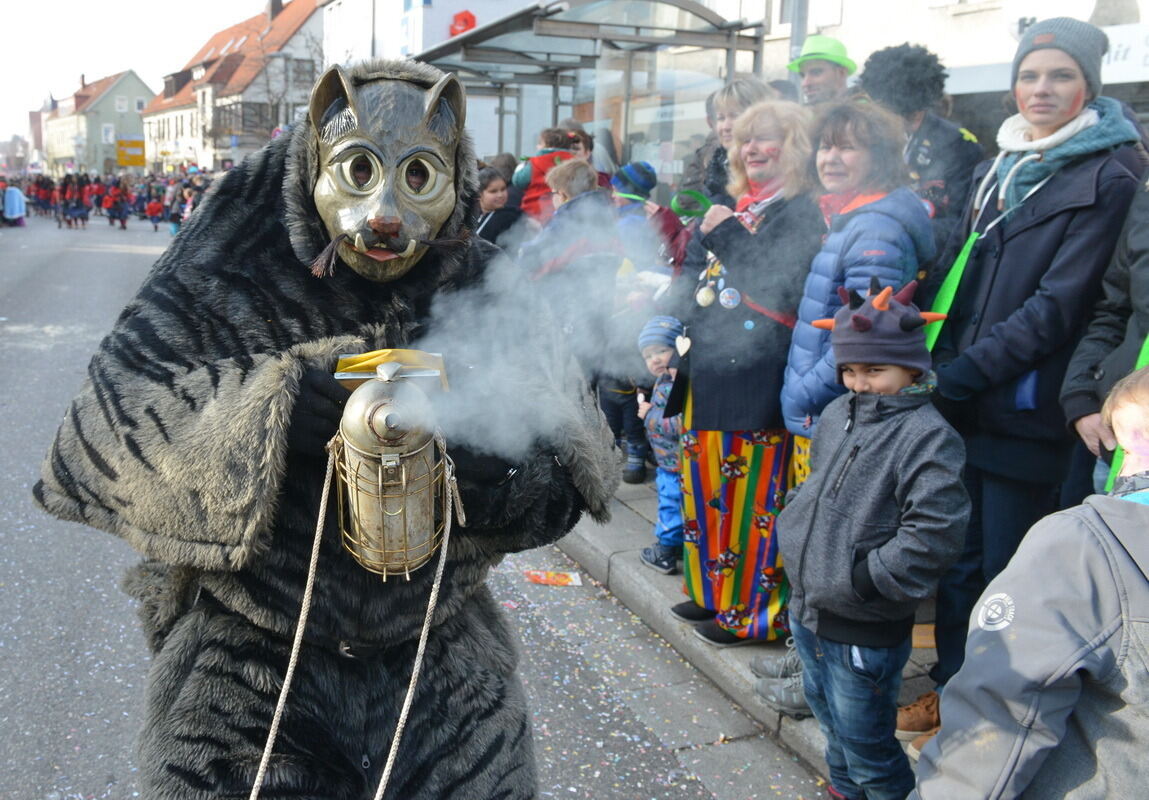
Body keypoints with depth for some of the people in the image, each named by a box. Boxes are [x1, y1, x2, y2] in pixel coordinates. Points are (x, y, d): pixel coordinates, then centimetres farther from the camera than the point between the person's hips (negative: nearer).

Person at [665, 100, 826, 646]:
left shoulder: (800, 212, -7)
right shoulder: (738, 208, 19)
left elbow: (781, 284, -20)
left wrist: (726, 237, -17)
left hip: (754, 376, -9)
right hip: (709, 370, 9)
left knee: (749, 493, -2)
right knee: (706, 481, 15)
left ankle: (753, 608, 11)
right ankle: (713, 590, 29)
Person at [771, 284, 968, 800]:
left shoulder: (927, 437, -20)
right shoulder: (837, 416, 4)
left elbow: (933, 535, -29)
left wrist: (866, 578, -24)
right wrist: (792, 528, 10)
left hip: (866, 636, -8)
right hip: (809, 612, 8)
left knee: (865, 744, 8)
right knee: (829, 719, 27)